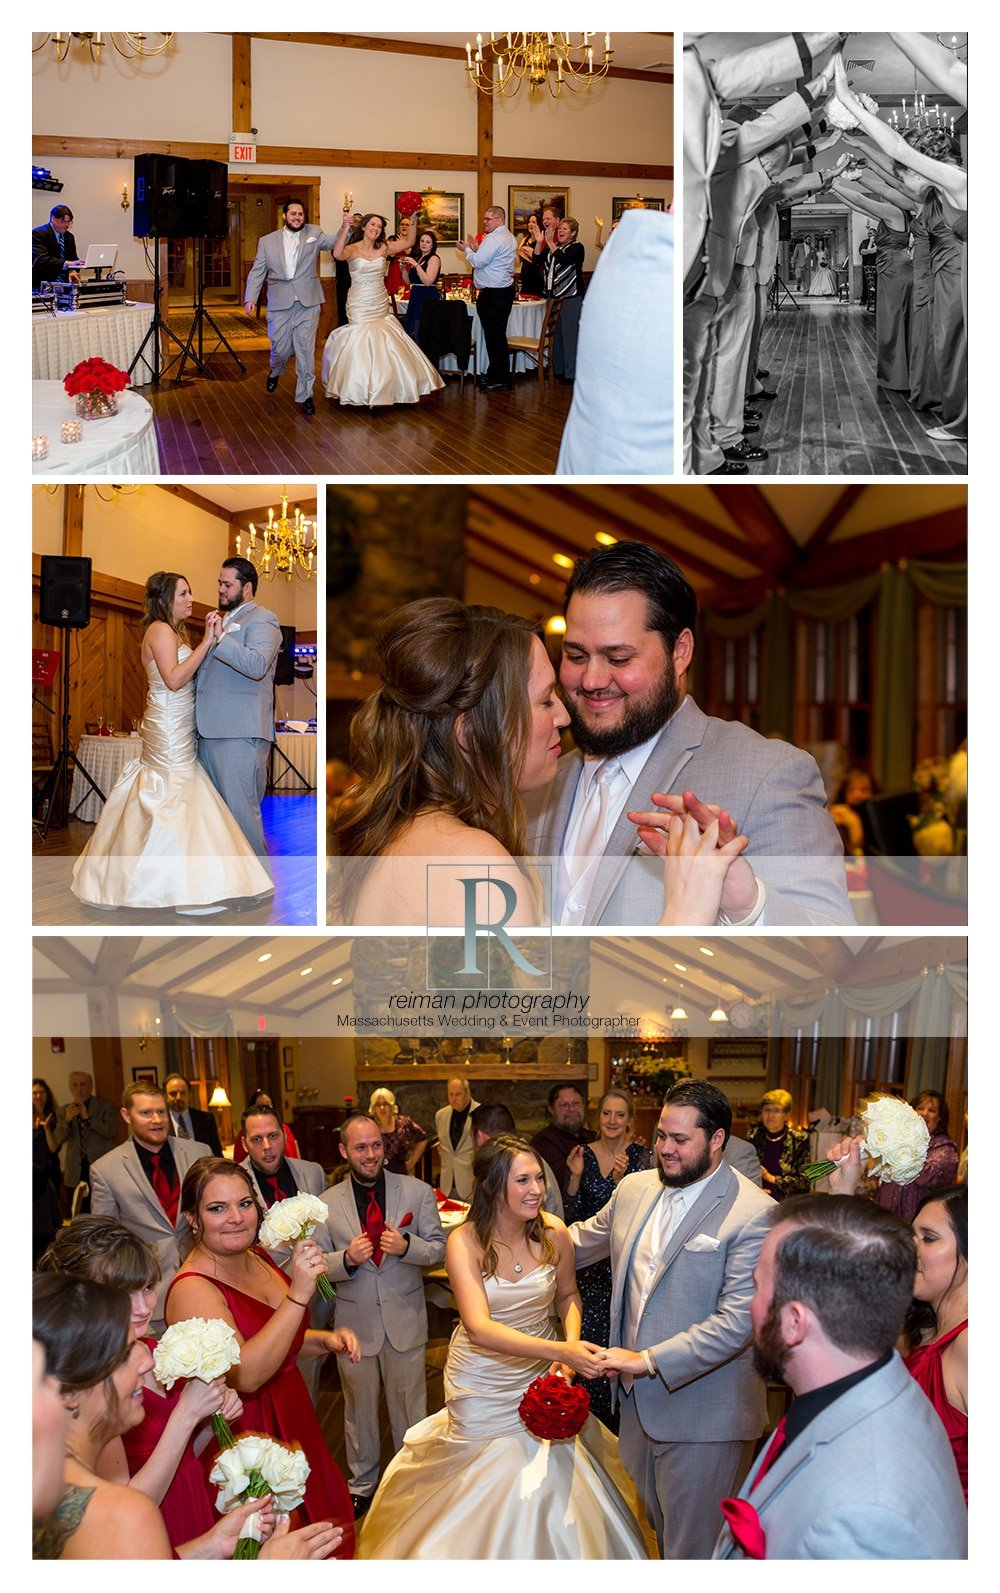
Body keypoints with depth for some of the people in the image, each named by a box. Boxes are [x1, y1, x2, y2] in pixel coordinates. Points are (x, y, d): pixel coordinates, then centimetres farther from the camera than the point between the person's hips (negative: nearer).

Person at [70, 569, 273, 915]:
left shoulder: (174, 633, 18)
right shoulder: (160, 630, -12)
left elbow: (191, 674, 12)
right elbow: (174, 679, -23)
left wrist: (211, 638, 5)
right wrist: (207, 641, -22)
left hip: (177, 729, 10)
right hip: (170, 729, -10)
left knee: (158, 802, 11)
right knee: (179, 800, -9)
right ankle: (186, 887, -8)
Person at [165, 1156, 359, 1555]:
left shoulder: (256, 1259, 1)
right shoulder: (191, 1289, -23)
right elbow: (246, 1375, -33)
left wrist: (325, 1340, 0)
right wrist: (298, 1294, -37)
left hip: (292, 1424, 8)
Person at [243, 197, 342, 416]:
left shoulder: (314, 234, 9)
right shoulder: (267, 241, 8)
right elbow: (257, 272, 7)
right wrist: (250, 298, -5)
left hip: (308, 302, 0)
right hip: (280, 304, 0)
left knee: (305, 350, -1)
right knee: (281, 348, 5)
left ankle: (305, 395, 8)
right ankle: (275, 372, 39)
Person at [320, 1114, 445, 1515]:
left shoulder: (417, 1192, -5)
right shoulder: (327, 1203, -4)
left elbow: (439, 1249, -3)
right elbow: (320, 1266, -1)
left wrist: (406, 1246, -22)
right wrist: (347, 1258, -22)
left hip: (405, 1316, 0)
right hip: (354, 1320, 1)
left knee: (409, 1404, 12)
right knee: (359, 1405, 16)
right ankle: (361, 1482, 34)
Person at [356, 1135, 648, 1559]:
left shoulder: (552, 1233, -14)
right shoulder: (465, 1241, -24)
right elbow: (479, 1328, -34)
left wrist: (572, 1342, -17)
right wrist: (561, 1351, -45)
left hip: (540, 1374, 2)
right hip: (483, 1383, -2)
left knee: (552, 1479, 8)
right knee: (492, 1484, 12)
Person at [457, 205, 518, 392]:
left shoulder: (494, 238, -16)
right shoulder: (509, 238, 16)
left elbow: (478, 262, -17)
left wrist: (467, 250, -1)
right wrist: (476, 248, 13)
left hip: (493, 295, -10)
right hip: (505, 290, 10)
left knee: (494, 336, -5)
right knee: (498, 335, 15)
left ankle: (500, 381, -3)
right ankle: (494, 375, 22)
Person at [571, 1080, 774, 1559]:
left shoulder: (754, 1214, -19)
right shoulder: (634, 1189, 3)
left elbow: (738, 1321, -24)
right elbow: (581, 1241, 20)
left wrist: (648, 1360, -24)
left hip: (701, 1416, -6)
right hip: (639, 1400, 6)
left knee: (693, 1548, 7)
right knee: (661, 1529, 22)